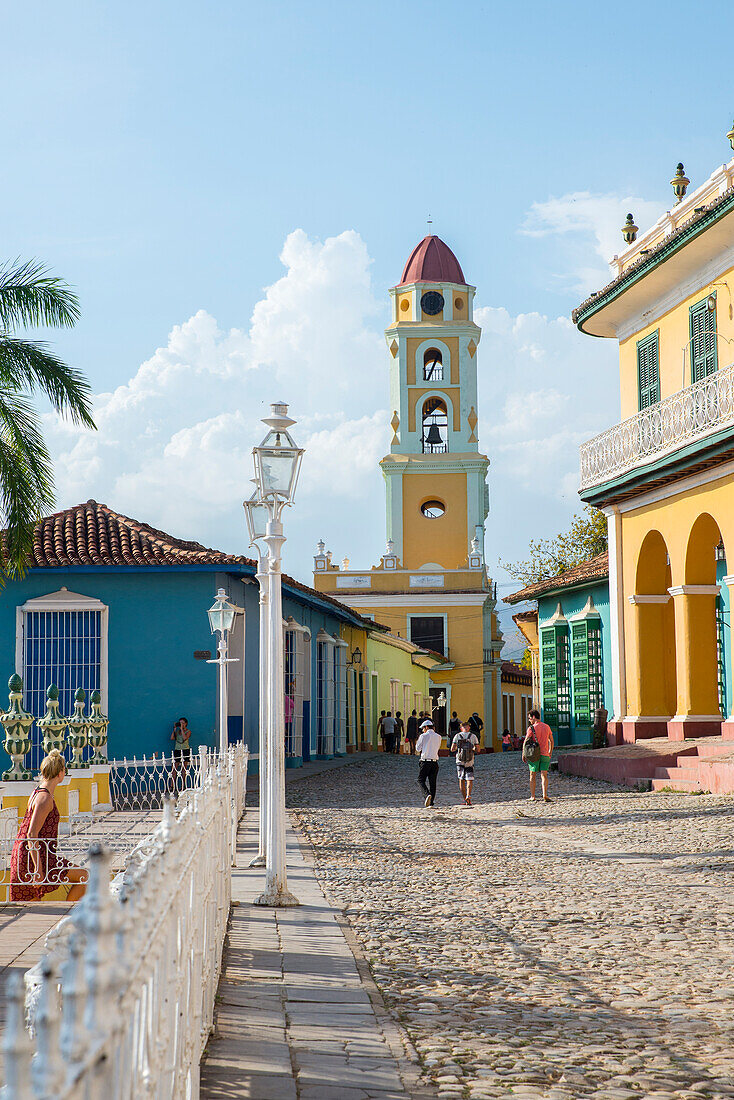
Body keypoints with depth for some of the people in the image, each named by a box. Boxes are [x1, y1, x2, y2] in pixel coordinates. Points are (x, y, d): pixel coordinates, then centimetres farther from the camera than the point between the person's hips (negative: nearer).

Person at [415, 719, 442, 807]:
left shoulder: (423, 736, -6)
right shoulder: (438, 737, 7)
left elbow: (418, 748, 2)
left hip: (425, 761, -4)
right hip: (435, 762, 4)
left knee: (421, 780, 2)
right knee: (432, 783, 8)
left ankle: (428, 794, -23)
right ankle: (431, 802, 6)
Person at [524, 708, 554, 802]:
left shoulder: (531, 728, -8)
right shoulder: (547, 727, 8)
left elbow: (526, 742, -9)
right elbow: (551, 741, 15)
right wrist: (550, 752, 26)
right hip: (545, 755, 3)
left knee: (532, 776, 8)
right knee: (544, 775, 0)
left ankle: (532, 796, 8)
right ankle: (545, 795, -13)